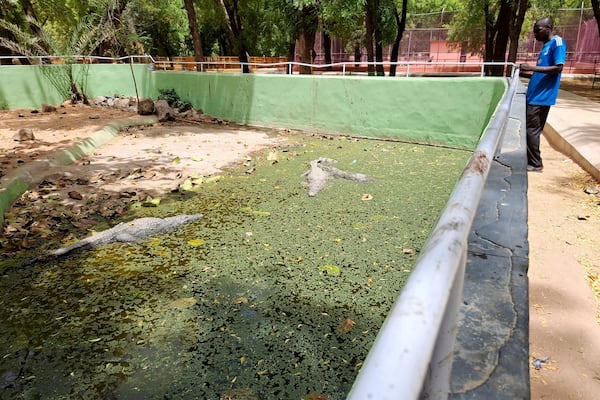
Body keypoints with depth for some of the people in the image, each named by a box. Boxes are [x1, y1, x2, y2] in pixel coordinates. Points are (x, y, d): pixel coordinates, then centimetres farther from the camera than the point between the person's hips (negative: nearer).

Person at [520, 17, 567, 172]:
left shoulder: (557, 42, -8)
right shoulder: (546, 46, 19)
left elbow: (558, 68, -18)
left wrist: (531, 68, -21)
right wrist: (524, 73, 13)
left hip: (541, 97, -9)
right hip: (535, 96, 9)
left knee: (531, 130, -7)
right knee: (532, 130, 11)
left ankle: (536, 164, 1)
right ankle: (531, 161, 19)